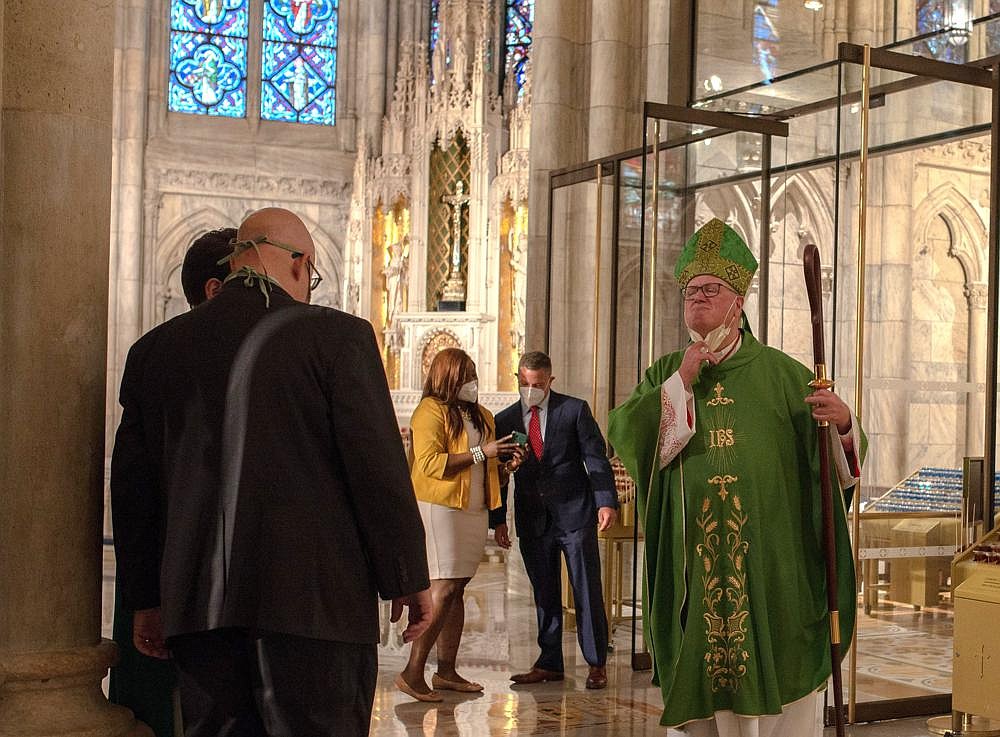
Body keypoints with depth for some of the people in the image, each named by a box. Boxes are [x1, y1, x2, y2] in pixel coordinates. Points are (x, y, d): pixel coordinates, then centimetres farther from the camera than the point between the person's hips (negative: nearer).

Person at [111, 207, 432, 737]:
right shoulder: (337, 335, -5)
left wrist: (146, 599, 21)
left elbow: (131, 488, 13)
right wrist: (408, 580, 1)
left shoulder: (155, 349, 9)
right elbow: (379, 470, -8)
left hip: (196, 607, 5)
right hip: (315, 596, -5)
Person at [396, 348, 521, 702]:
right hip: (439, 509, -8)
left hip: (473, 511, 8)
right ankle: (412, 672, -10)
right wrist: (480, 452, -18)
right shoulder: (431, 410, -7)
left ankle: (446, 672, 13)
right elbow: (430, 463, -18)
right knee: (443, 589, -13)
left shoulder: (482, 416, 19)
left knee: (456, 591, 8)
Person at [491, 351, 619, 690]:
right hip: (532, 520, 3)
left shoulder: (575, 410, 0)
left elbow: (596, 457, -3)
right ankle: (549, 664, 19)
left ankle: (596, 664, 9)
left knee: (587, 592, 0)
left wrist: (606, 502, -14)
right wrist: (497, 521, 8)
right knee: (544, 595, 10)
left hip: (575, 513, -3)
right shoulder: (505, 420, 8)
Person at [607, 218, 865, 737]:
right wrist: (681, 382, -9)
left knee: (780, 688, 1)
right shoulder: (665, 374, 11)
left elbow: (834, 455, 1)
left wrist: (842, 423, -21)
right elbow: (623, 434, -4)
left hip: (770, 561, -2)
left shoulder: (779, 372, 4)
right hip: (694, 564, 2)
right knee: (703, 693, 5)